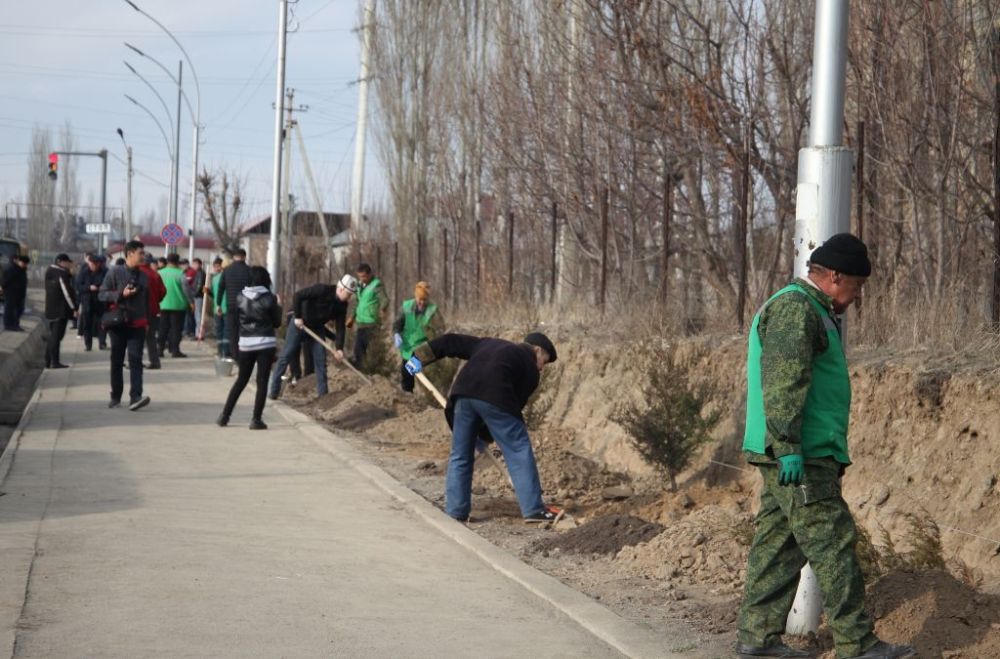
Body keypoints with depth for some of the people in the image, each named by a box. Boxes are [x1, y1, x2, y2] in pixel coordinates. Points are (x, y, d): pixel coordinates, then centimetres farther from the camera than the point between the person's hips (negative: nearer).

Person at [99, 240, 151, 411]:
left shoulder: (144, 276, 9)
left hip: (137, 325, 2)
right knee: (116, 361, 7)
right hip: (118, 324, -2)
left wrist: (147, 321, 13)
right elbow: (102, 294, -5)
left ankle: (135, 397, -21)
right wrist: (121, 294, -18)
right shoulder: (115, 272, -3)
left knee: (135, 360, -12)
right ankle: (116, 396, 19)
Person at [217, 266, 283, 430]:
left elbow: (235, 319, 7)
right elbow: (277, 323, 1)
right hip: (266, 343, -3)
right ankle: (256, 419, -3)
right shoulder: (269, 298, -7)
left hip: (246, 343, 3)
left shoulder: (240, 297, 0)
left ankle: (225, 415, 15)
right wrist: (278, 308, 15)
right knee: (262, 382, 1)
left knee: (241, 380, 16)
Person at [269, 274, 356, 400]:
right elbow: (297, 295, -28)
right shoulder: (322, 290, -25)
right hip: (299, 324, -6)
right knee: (285, 357, -2)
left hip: (317, 329, 6)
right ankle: (274, 390, 4)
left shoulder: (342, 305, -6)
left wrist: (339, 348, -14)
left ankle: (323, 394, 6)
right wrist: (297, 317, -25)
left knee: (321, 361, 1)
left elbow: (340, 327, -4)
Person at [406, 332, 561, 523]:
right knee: (519, 451, 4)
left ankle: (455, 512, 15)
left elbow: (450, 342, 31)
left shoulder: (489, 344, 34)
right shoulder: (530, 370, 20)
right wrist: (484, 436, 22)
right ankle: (533, 510, 2)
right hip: (494, 397, -5)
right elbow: (518, 401, 17)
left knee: (460, 455, 14)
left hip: (463, 393, 5)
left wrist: (420, 357, 33)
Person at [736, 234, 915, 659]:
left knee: (779, 544, 11)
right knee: (833, 544, -8)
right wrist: (789, 448, -25)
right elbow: (783, 382, -22)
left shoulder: (810, 311, 22)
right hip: (798, 458, -11)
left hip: (798, 455, 11)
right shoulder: (795, 309, -13)